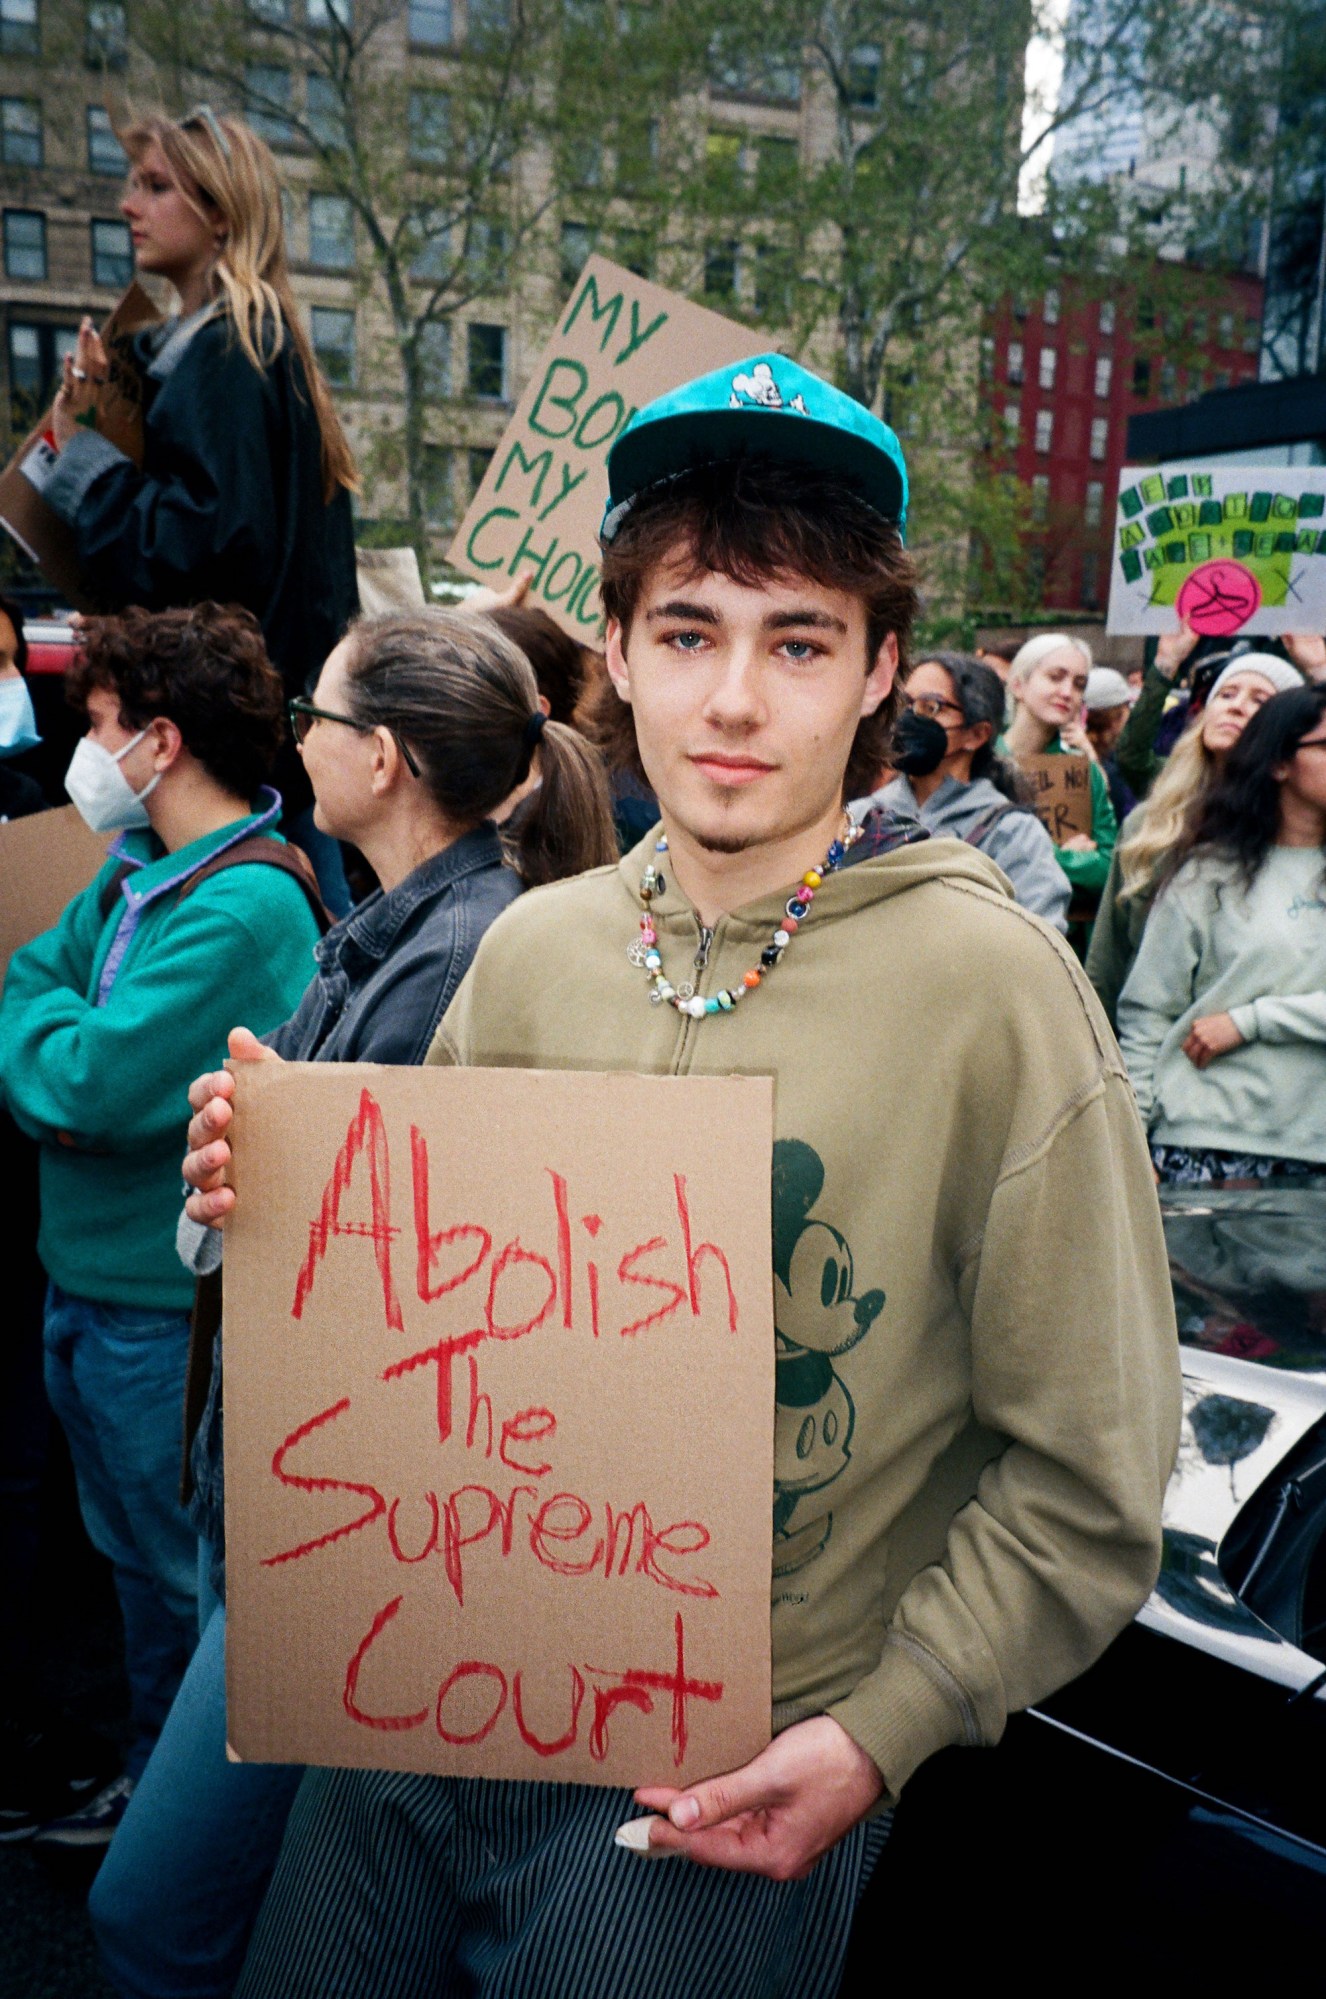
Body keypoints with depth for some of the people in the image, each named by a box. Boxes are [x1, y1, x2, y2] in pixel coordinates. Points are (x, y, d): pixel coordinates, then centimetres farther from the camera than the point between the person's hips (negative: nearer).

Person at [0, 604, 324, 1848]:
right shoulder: (130, 870, 5)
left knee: (187, 1569, 11)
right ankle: (152, 1772, 44)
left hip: (168, 1301, -8)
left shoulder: (244, 910, -23)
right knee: (133, 1553, 23)